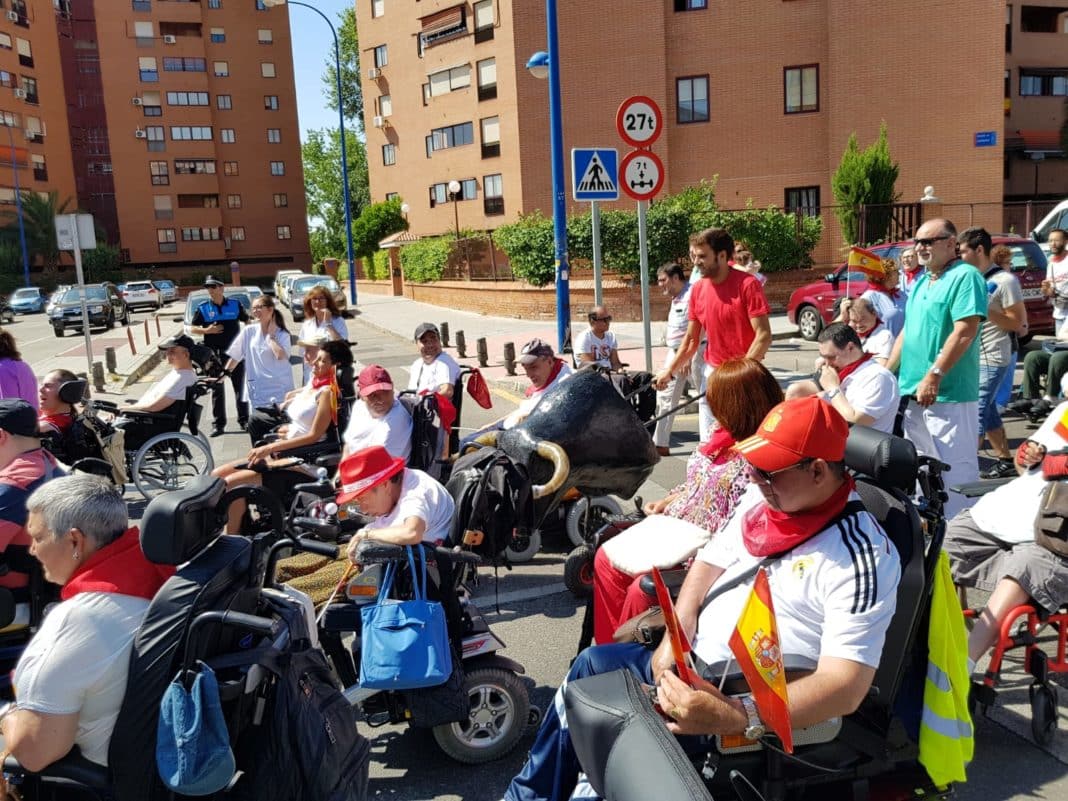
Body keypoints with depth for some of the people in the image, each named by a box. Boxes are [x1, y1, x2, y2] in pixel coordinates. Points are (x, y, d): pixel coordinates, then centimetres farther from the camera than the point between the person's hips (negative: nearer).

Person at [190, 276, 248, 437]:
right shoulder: (203, 308, 1)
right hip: (214, 354, 0)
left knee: (240, 387, 5)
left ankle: (244, 419, 16)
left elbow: (247, 321, 11)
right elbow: (192, 328, 4)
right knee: (217, 389, 5)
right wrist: (207, 330, -14)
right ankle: (219, 423, 11)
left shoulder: (235, 304, 1)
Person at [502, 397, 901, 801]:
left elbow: (846, 686, -27)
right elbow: (707, 564, 8)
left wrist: (732, 717, -37)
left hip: (745, 703, -8)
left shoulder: (863, 555, -22)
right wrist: (674, 639, -9)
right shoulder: (768, 504, 1)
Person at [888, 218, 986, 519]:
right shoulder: (920, 282, 16)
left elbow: (965, 332, -20)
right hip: (913, 391, 9)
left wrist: (934, 376, -23)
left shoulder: (965, 277, -11)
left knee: (955, 466, -3)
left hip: (949, 393, -9)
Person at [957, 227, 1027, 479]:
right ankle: (1006, 461, 23)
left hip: (992, 359, -8)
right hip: (972, 357, 8)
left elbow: (1017, 323, -13)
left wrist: (984, 310, -20)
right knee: (987, 412, 13)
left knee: (976, 412, -10)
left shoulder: (1004, 281, -10)